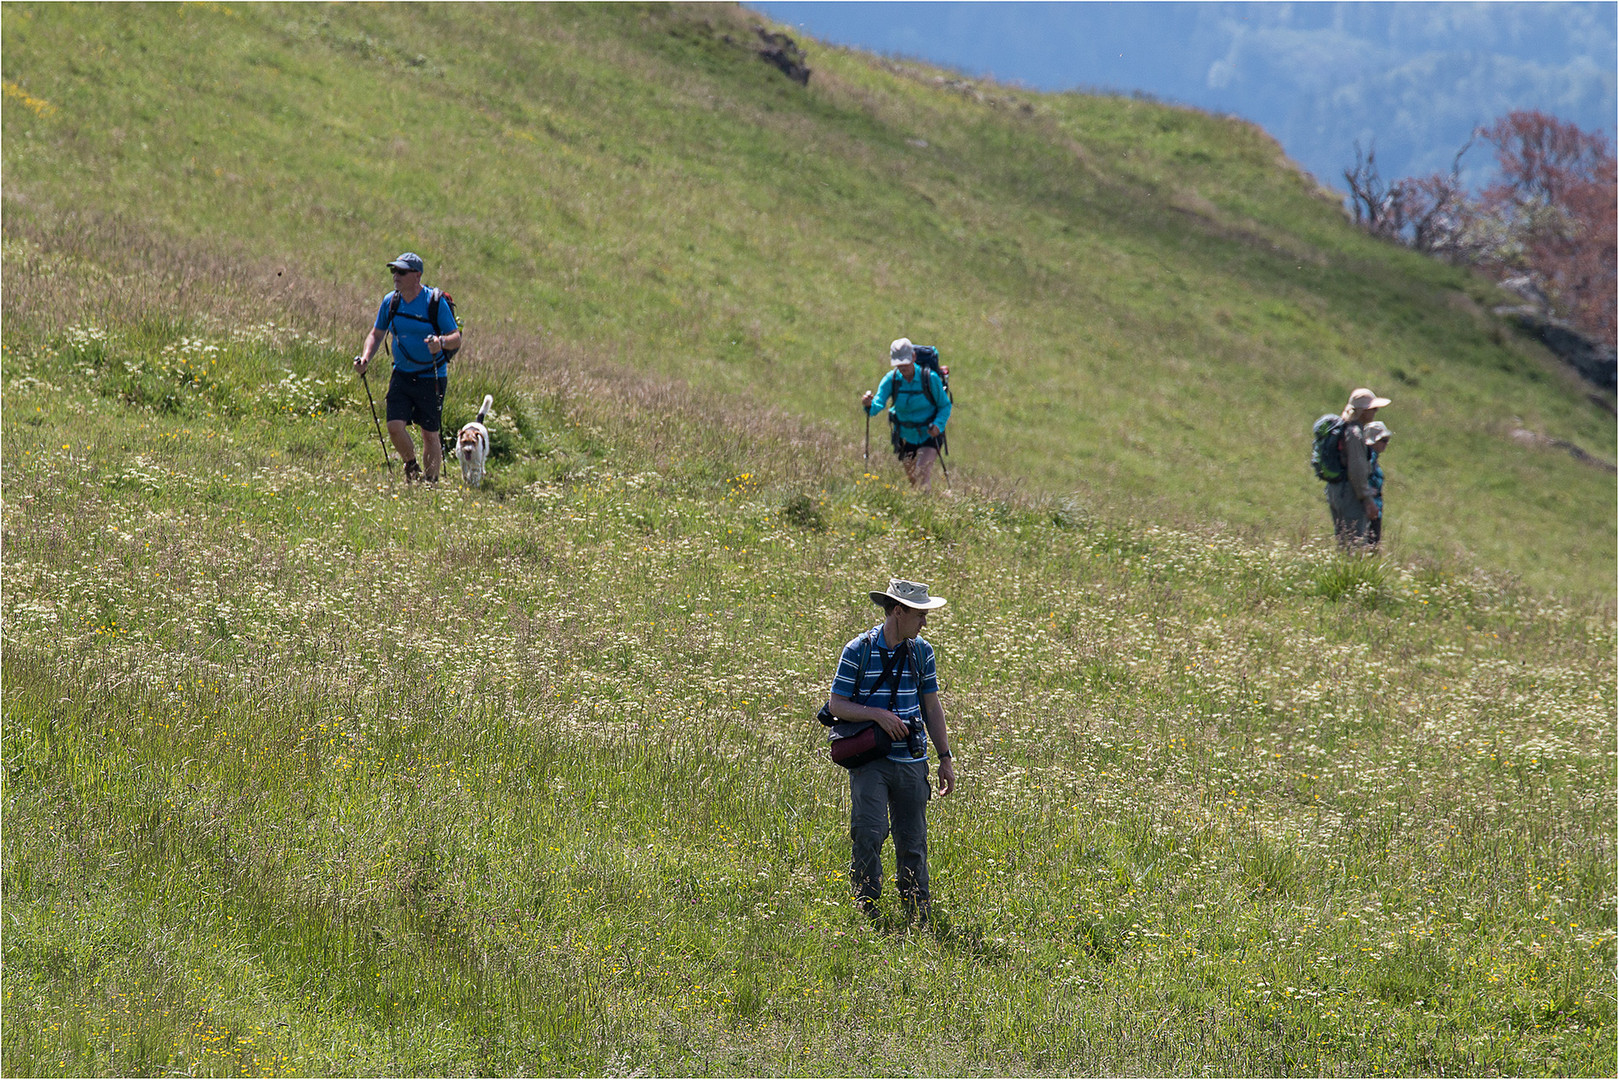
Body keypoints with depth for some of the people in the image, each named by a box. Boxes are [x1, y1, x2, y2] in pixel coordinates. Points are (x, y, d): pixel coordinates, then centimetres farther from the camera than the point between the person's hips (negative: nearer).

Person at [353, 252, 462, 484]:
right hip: (402, 375, 4)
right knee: (395, 426, -8)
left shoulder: (435, 302, -12)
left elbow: (456, 339, -11)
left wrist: (441, 342, -33)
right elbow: (377, 334, 12)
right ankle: (411, 466, 20)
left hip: (431, 376, -4)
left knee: (430, 433, 1)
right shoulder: (390, 302, 2)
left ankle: (431, 481, 16)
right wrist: (365, 357, -6)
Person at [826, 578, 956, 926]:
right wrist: (877, 714, -18)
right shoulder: (858, 651, -6)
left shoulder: (921, 651, 8)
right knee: (869, 831, -18)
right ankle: (866, 909, -5)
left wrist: (945, 758, 12)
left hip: (911, 761, 4)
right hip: (870, 761, -4)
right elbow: (836, 704, -3)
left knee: (912, 841, 4)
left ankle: (919, 917, 13)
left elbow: (932, 707, 16)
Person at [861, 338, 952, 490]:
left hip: (928, 436, -4)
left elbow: (945, 406, -8)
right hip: (906, 437, 4)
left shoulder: (930, 379, -18)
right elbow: (878, 404, -24)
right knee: (911, 480, 17)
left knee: (922, 475, -22)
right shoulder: (891, 380, -12)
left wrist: (938, 425, -26)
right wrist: (869, 405, -49)